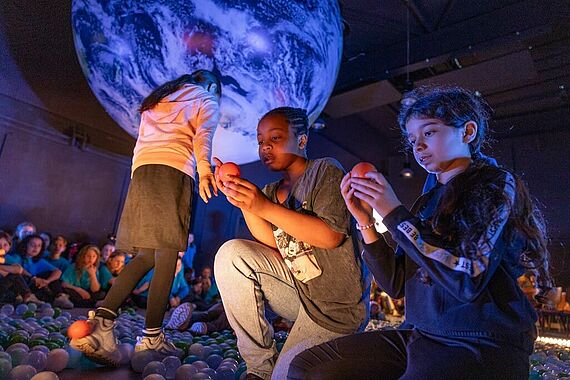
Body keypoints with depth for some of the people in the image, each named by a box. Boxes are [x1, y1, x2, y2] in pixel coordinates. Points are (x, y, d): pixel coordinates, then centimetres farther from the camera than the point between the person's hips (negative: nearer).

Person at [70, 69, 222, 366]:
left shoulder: (157, 99, 35)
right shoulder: (207, 101, 16)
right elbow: (202, 137, -6)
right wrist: (205, 170, -20)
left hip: (141, 169, 6)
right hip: (175, 169, -6)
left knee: (146, 255, 5)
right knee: (168, 254, -6)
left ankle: (102, 319, -9)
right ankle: (151, 336, -5)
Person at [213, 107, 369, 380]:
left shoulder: (325, 170, -7)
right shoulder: (271, 192, 10)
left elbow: (331, 236, -21)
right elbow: (274, 244, -4)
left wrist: (266, 207, -26)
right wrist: (244, 203, -16)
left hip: (336, 306, -5)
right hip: (299, 290, 5)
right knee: (232, 254, -15)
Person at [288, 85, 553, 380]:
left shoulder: (496, 184, -4)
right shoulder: (428, 201, 11)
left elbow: (469, 281, -20)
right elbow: (397, 285, 5)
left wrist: (395, 214, -18)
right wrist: (365, 222, -4)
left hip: (483, 347, -5)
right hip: (423, 337, 6)